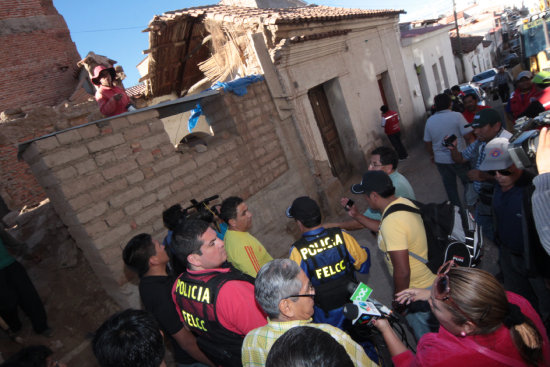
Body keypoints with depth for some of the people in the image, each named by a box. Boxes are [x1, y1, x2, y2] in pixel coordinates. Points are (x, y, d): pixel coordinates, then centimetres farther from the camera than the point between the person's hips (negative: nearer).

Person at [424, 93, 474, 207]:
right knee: (468, 182, 14)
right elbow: (468, 136, -17)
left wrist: (433, 155, 21)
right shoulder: (456, 116, -13)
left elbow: (427, 142, 7)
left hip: (440, 160, 4)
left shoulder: (430, 120, 0)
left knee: (449, 185, 15)